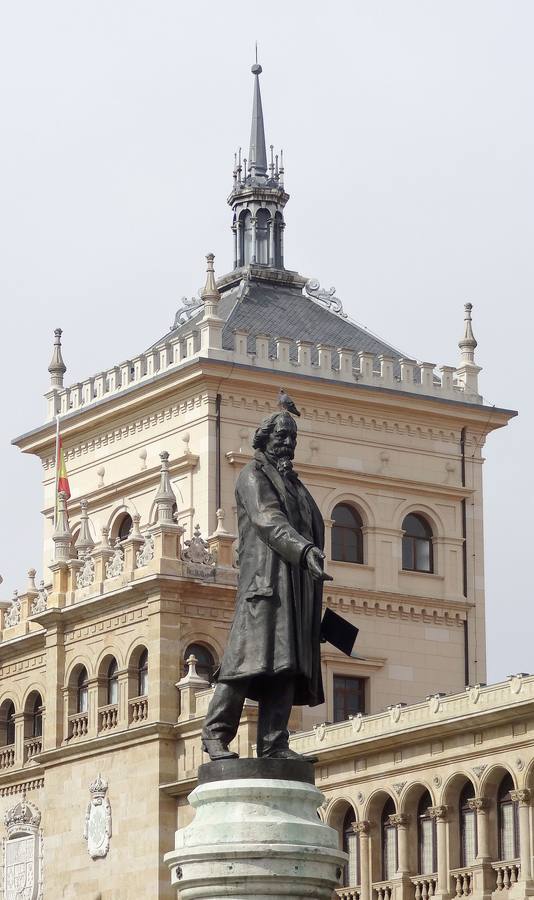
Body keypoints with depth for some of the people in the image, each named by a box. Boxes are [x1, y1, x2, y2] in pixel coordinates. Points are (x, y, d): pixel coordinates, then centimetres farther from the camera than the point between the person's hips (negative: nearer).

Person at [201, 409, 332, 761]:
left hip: (298, 584, 8)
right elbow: (270, 521, -13)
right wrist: (305, 550, -27)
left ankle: (274, 743, -7)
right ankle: (216, 734, -15)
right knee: (253, 655, -17)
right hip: (267, 576, -8)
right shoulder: (254, 476, 4)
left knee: (286, 665, -2)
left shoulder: (293, 482, 29)